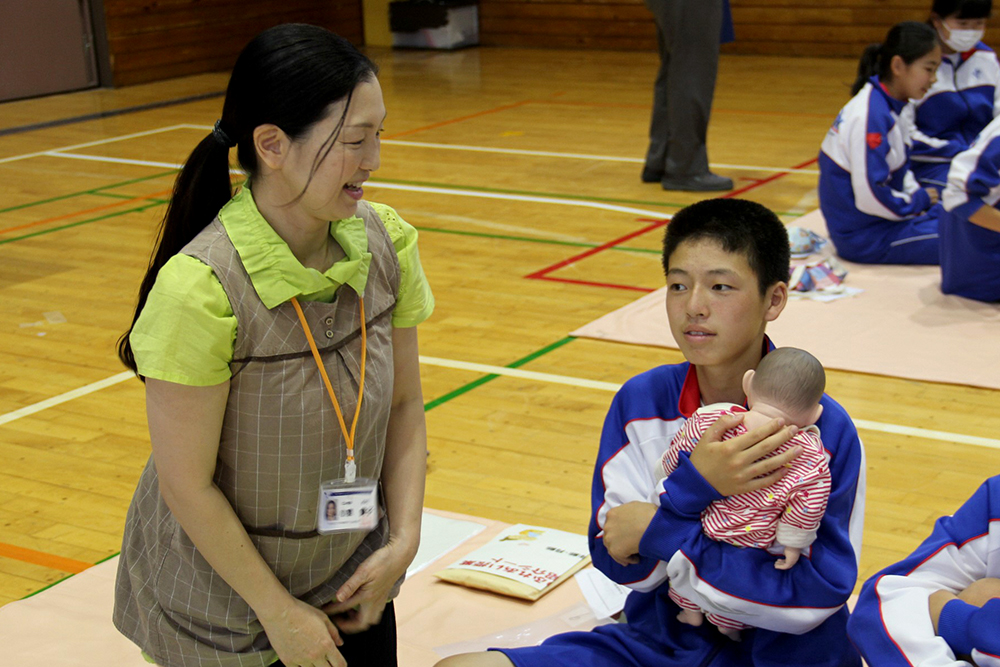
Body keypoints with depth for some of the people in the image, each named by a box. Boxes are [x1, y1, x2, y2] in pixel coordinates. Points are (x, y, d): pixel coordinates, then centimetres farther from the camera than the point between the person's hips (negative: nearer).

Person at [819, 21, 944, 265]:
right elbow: (871, 197, -25)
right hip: (865, 237, -10)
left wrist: (918, 194, 0)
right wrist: (919, 201, -10)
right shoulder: (869, 116, -24)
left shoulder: (889, 106, 7)